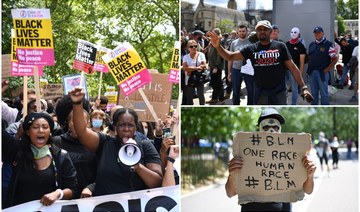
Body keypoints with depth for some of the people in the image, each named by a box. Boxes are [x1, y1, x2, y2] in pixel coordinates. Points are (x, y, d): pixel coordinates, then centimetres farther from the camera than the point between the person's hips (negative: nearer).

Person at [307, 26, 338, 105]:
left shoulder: (328, 44, -6)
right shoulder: (312, 44, 12)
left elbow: (335, 59, -7)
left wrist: (326, 70, -11)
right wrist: (309, 69, 9)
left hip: (322, 72, -6)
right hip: (312, 72, 6)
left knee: (324, 93, 0)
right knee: (314, 93, 13)